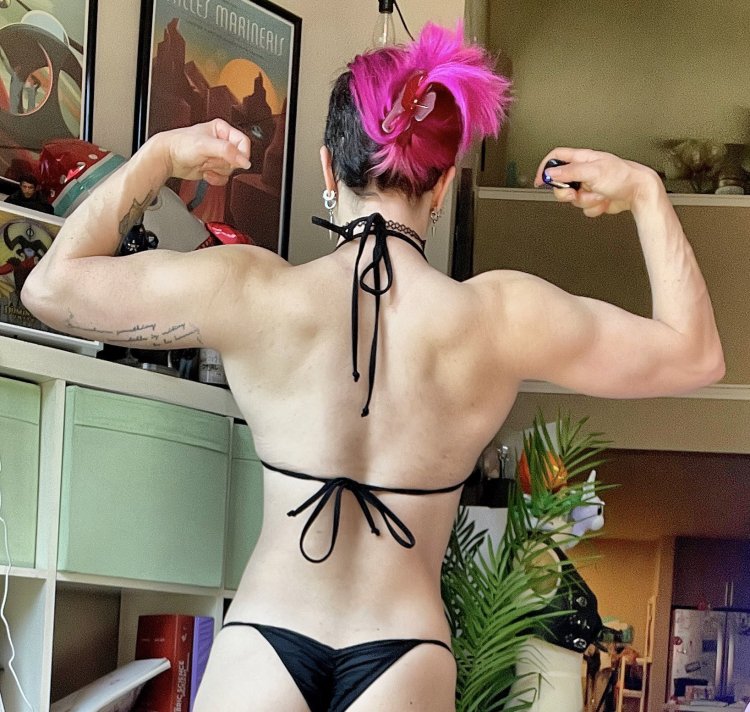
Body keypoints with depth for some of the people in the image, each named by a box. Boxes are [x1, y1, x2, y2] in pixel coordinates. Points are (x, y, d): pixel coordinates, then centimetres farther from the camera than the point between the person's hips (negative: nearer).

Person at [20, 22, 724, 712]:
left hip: (263, 637, 0)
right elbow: (695, 353, 4)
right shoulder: (501, 316, -9)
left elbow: (50, 286, 4)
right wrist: (644, 192, 12)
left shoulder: (245, 294, -8)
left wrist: (158, 155, 12)